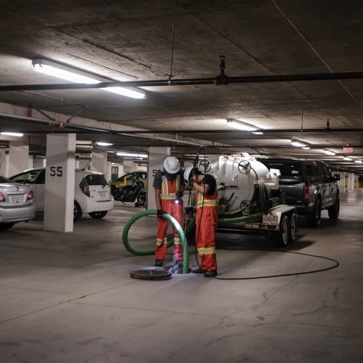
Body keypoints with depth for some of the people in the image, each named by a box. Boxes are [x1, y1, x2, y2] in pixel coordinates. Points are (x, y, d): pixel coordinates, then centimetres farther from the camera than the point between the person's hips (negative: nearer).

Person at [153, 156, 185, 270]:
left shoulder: (180, 172, -2)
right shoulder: (160, 174, -10)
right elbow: (157, 192, -11)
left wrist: (181, 191, -7)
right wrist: (159, 209, -18)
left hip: (177, 203, 2)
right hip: (164, 204, -2)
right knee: (162, 230, 2)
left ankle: (178, 258, 6)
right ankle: (159, 258, 10)